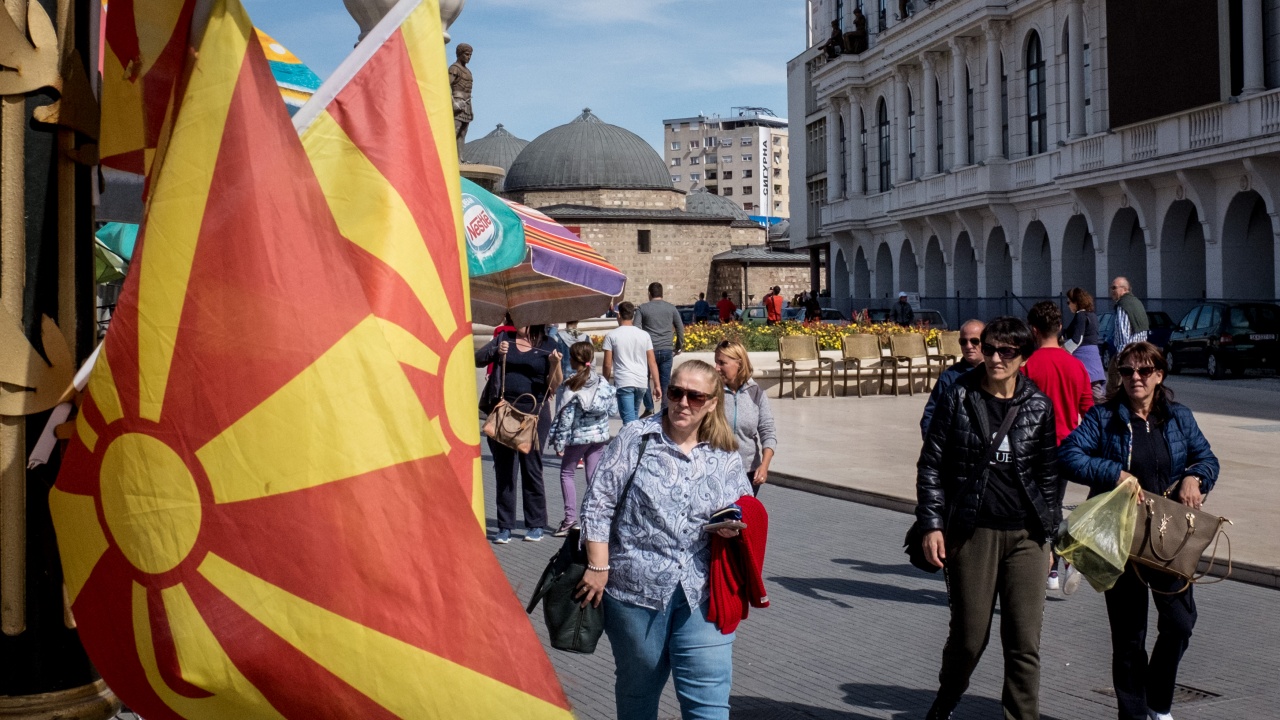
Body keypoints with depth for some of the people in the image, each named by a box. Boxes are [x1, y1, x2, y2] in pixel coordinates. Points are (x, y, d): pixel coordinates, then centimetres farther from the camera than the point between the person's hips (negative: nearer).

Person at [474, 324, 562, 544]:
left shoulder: (548, 346, 2)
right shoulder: (503, 338, 8)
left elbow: (554, 386, 0)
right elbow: (477, 360, 2)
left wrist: (555, 364, -18)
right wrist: (496, 351, -15)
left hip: (534, 412, -2)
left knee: (531, 469, 5)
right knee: (504, 470, 3)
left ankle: (536, 525, 15)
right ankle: (504, 527, 9)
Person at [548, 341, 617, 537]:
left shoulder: (570, 385, -14)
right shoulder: (602, 382, 0)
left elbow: (565, 416, -14)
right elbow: (613, 409, 3)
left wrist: (559, 442, -9)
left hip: (577, 436, -4)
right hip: (599, 435, 4)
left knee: (566, 473, 11)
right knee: (594, 476, 8)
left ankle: (570, 515, 0)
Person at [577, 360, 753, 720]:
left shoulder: (726, 455, 6)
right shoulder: (636, 438, -4)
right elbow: (597, 504, -5)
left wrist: (733, 525, -4)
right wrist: (598, 567, -9)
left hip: (701, 593, 2)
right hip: (636, 583, -2)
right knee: (638, 685, 15)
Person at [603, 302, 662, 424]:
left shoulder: (612, 335, -2)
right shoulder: (644, 335, 6)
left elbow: (607, 364, -4)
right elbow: (652, 362, 4)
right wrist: (657, 385, 6)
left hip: (623, 382, -4)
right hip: (642, 382, 4)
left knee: (629, 419, -7)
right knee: (634, 415, 23)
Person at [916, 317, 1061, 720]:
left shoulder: (1039, 406, 5)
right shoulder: (959, 399, 0)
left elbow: (1048, 474, 11)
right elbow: (931, 465, 1)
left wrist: (1047, 533, 9)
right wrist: (931, 525, -4)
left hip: (1026, 536, 2)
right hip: (972, 532, -1)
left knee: (1025, 641, 0)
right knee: (969, 637, 6)